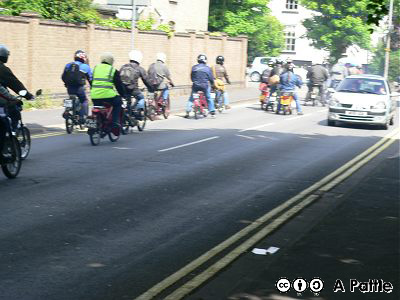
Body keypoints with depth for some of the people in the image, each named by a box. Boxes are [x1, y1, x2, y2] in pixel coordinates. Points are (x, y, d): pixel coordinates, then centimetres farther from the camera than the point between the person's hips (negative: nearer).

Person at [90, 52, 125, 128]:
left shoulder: (95, 68, 17)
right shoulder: (113, 70, 5)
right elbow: (119, 84, 8)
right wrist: (123, 94, 23)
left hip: (94, 96, 4)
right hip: (107, 95, -4)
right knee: (118, 102, 20)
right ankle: (115, 122, 9)